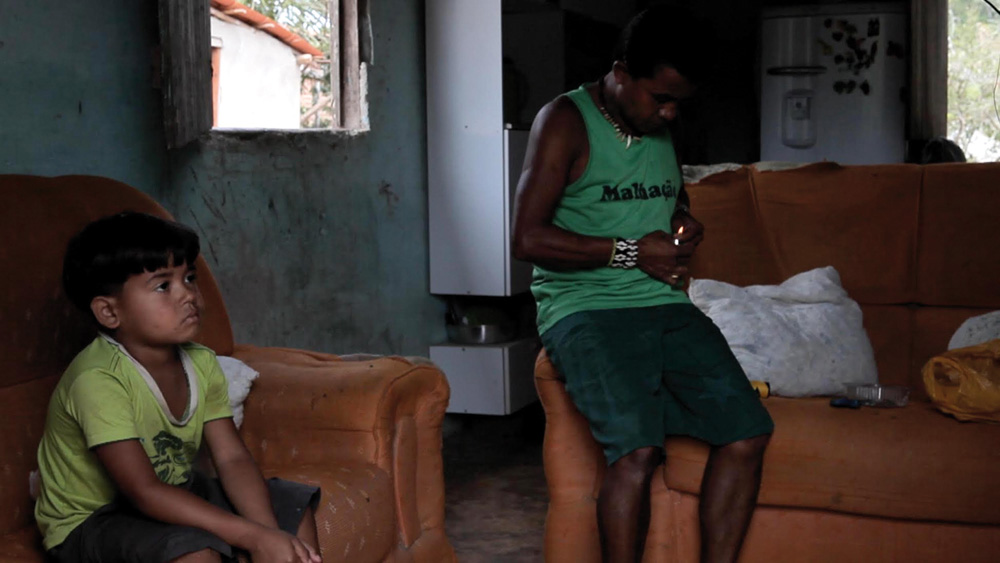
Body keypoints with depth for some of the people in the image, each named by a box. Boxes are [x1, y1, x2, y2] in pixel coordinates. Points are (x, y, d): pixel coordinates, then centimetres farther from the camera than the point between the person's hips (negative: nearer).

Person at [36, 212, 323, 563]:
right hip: (89, 522, -7)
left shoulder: (201, 363, -5)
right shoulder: (98, 380, -29)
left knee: (295, 508, -1)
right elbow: (145, 493, -32)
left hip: (173, 495, 8)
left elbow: (232, 458, -8)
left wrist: (271, 533, -26)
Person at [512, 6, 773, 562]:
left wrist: (687, 224, 11)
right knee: (638, 448, -28)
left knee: (748, 432, -12)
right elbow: (528, 238, -12)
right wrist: (632, 252, -11)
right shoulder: (566, 121, -3)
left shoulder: (662, 127, 17)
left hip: (666, 304, 7)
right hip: (586, 307, -6)